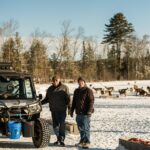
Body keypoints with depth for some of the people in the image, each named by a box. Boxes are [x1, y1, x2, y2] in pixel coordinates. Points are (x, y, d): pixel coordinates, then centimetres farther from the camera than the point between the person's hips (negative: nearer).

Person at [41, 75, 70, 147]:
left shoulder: (64, 88, 0)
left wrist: (69, 106, -11)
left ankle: (62, 140, -4)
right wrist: (40, 103, 4)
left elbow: (67, 99, -2)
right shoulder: (50, 89, 13)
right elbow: (47, 99, 19)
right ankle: (58, 139, 21)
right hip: (53, 110, 5)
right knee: (55, 125, 9)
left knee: (62, 124, -8)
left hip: (62, 110, -5)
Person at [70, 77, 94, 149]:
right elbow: (74, 102, 22)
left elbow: (91, 101, -12)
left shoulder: (88, 91, -6)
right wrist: (72, 110, 18)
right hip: (78, 113, 7)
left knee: (86, 128, -5)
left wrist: (89, 111, -20)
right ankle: (82, 141, 22)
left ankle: (87, 142, 2)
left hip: (85, 113, -7)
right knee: (80, 128, 12)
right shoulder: (76, 91, 15)